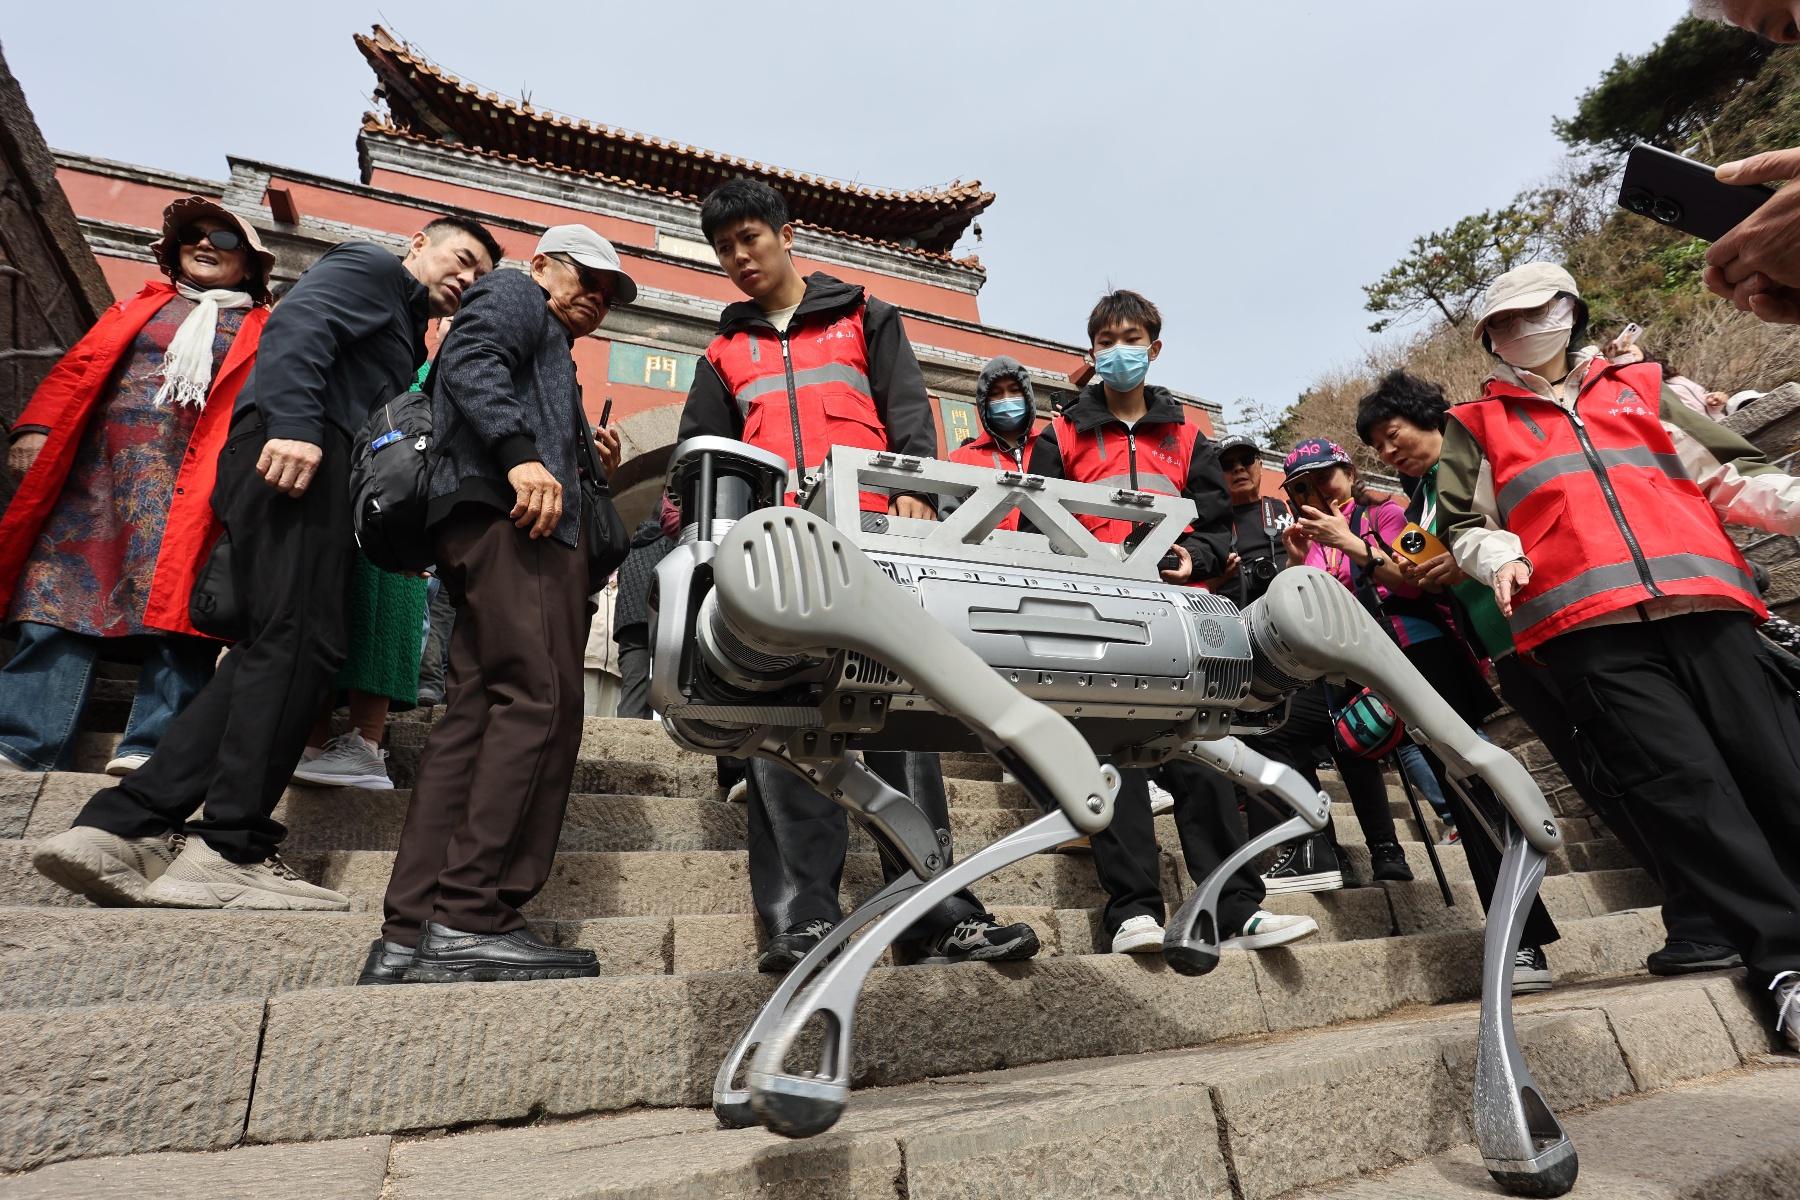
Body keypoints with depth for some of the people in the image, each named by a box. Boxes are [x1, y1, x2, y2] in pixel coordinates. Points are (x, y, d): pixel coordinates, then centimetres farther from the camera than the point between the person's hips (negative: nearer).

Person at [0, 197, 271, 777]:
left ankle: (150, 750, -10)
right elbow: (79, 367, 15)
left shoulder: (263, 330, 14)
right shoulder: (142, 303, 23)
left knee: (172, 606, -11)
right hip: (97, 467, 4)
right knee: (59, 596, -2)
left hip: (187, 482, -3)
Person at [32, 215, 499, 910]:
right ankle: (231, 852, -18)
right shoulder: (370, 267, 12)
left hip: (314, 469, 9)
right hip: (297, 455, -9)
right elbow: (298, 325, -9)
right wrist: (294, 423, -24)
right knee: (296, 638, -17)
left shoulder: (406, 340, 36)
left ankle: (121, 826, -5)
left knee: (276, 649, -1)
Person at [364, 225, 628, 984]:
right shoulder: (512, 296, 15)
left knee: (477, 715, -2)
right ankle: (469, 922, -22)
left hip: (530, 526, 9)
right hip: (507, 511, -9)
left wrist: (590, 465, 17)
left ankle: (409, 939, -5)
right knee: (538, 698, -20)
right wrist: (519, 452, -21)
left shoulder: (550, 357, 41)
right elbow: (469, 361, -7)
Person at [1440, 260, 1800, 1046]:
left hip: (1699, 601, 3)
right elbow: (1462, 522, 16)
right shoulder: (1477, 423, 21)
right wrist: (1499, 556, -5)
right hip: (1582, 627, -2)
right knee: (1682, 784, -9)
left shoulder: (1641, 388, 27)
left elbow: (1732, 475, 22)